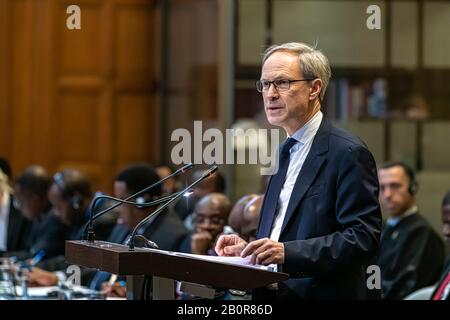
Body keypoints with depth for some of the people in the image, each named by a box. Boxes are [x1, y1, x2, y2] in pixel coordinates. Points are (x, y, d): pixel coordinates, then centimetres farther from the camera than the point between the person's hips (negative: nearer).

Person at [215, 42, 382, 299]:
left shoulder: (348, 153, -8)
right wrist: (248, 250, 6)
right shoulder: (286, 152, 18)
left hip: (323, 293, -7)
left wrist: (288, 252, -23)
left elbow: (363, 238, -16)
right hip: (273, 292, 7)